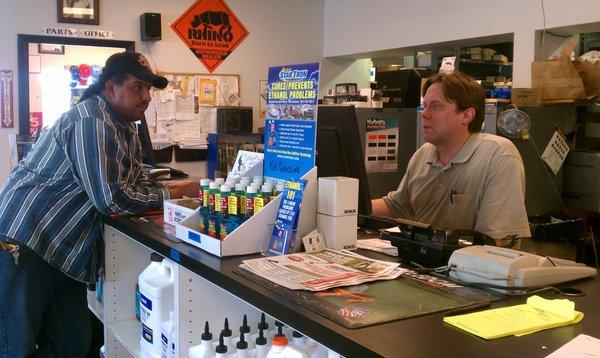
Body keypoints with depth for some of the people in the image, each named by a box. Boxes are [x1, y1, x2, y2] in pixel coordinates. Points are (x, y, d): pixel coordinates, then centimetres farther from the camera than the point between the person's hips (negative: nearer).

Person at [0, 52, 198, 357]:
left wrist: (179, 187, -5)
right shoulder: (91, 122, -18)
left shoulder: (125, 129, 13)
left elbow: (139, 185, 14)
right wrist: (172, 194, -12)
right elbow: (111, 199, -23)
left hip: (64, 254, 10)